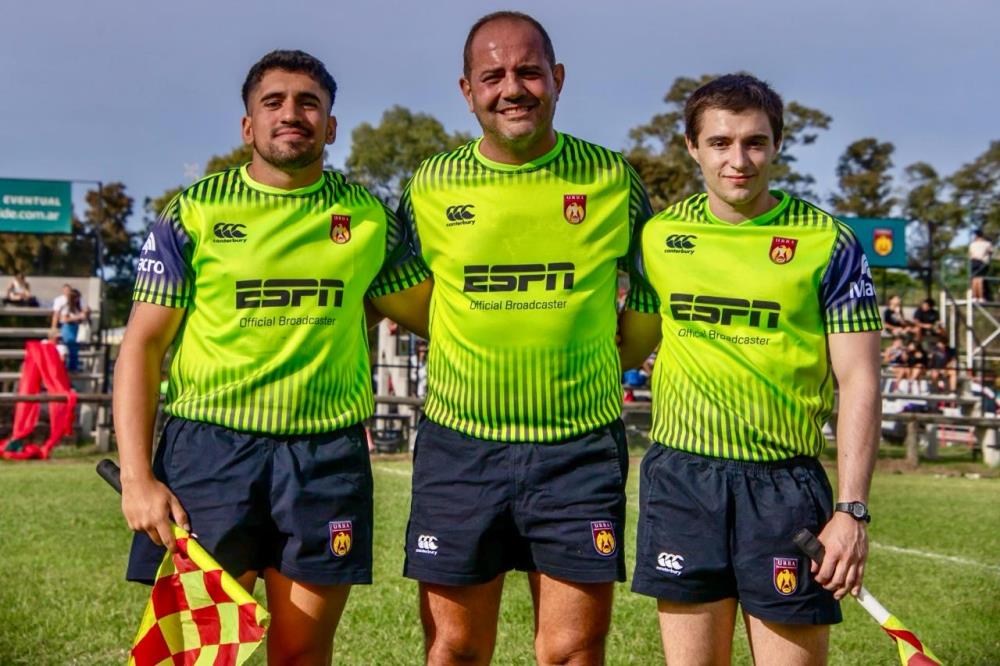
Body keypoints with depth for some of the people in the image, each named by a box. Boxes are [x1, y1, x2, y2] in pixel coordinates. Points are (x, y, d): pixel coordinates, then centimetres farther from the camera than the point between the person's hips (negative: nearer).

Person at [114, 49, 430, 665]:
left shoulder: (369, 217, 6)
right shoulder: (194, 213, 0)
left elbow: (435, 312, 18)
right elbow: (143, 344, 0)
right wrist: (136, 478, -9)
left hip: (328, 452, 2)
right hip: (208, 446, -2)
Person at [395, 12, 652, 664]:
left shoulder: (612, 179, 0)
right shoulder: (430, 186, 1)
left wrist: (595, 363, 5)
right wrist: (480, 352, 7)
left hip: (580, 446, -1)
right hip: (459, 446, 1)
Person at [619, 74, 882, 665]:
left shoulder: (828, 243, -3)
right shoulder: (659, 235, 6)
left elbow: (858, 381, -5)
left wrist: (852, 510, -12)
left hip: (783, 483, -2)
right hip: (680, 477, 2)